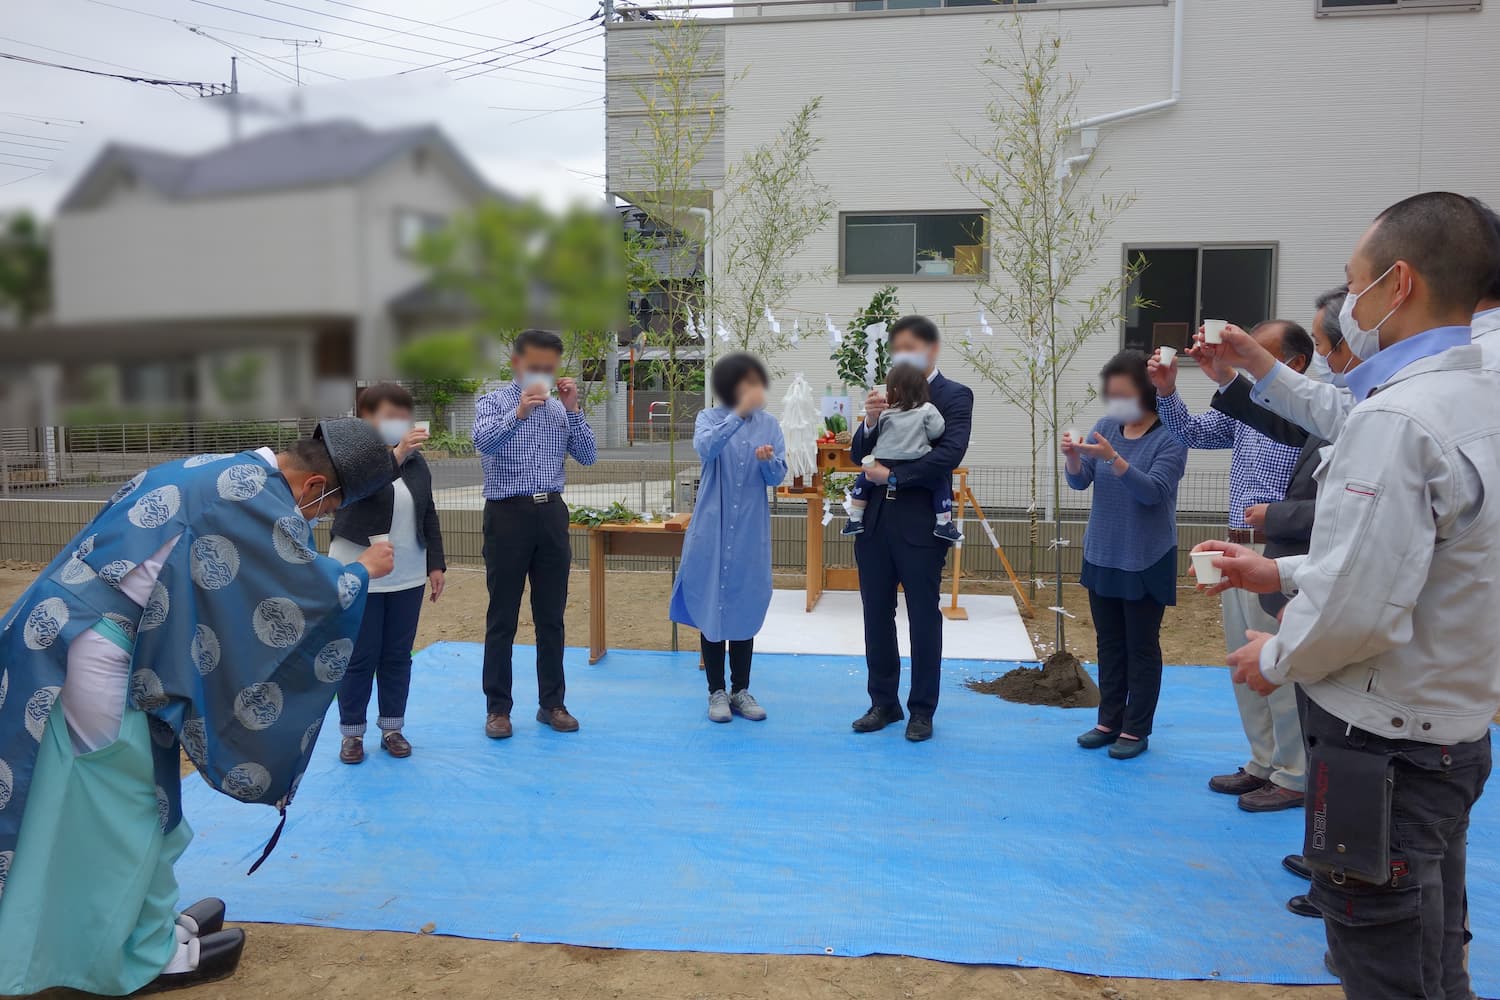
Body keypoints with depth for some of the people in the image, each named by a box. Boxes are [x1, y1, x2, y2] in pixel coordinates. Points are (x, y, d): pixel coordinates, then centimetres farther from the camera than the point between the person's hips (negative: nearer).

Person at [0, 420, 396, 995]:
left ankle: (151, 925, 31)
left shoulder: (221, 473, 14)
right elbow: (314, 590, -7)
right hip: (95, 645, -10)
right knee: (126, 801, 3)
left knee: (112, 799, 18)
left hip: (71, 629, 10)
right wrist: (364, 570, 10)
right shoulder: (260, 497, -16)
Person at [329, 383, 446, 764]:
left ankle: (392, 728, 22)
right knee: (359, 656, 3)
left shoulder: (416, 460, 7)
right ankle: (351, 732, 16)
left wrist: (436, 564, 7)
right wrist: (396, 454, -36)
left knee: (398, 655, 10)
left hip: (407, 576, 4)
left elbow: (429, 515, 11)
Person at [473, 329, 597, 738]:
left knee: (551, 616, 10)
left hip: (551, 513, 4)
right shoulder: (493, 403, -1)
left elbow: (587, 457, 3)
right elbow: (484, 441, -22)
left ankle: (552, 703, 21)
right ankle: (497, 708, 14)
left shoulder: (560, 409, 11)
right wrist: (519, 412, -36)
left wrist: (573, 409, -7)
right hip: (508, 514, -4)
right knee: (502, 618, 4)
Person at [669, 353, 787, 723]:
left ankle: (741, 690, 20)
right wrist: (739, 414, -33)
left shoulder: (769, 424, 5)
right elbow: (705, 448, -24)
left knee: (746, 607, 8)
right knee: (711, 606, 3)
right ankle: (717, 692, 14)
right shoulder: (709, 418, -1)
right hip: (713, 529, -2)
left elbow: (778, 476, 1)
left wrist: (768, 460, -21)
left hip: (751, 532, 2)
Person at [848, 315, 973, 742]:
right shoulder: (887, 394, 11)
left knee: (924, 619, 5)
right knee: (877, 616, 11)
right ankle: (884, 702, 24)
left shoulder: (955, 396, -3)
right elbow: (857, 454, 7)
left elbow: (949, 454, -17)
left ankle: (922, 710, 17)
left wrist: (892, 476, -13)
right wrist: (870, 421, -12)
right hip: (874, 518, 5)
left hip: (921, 523, -5)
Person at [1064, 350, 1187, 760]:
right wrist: (1073, 458, -23)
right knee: (1109, 643, 13)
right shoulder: (1105, 428, 2)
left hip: (1147, 560, -5)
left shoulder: (1170, 438, -12)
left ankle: (1136, 730, 13)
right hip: (1101, 555, 5)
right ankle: (1109, 721, 23)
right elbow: (1079, 481, -2)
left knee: (1142, 646, 4)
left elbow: (1153, 491, -23)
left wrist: (1113, 458, -36)